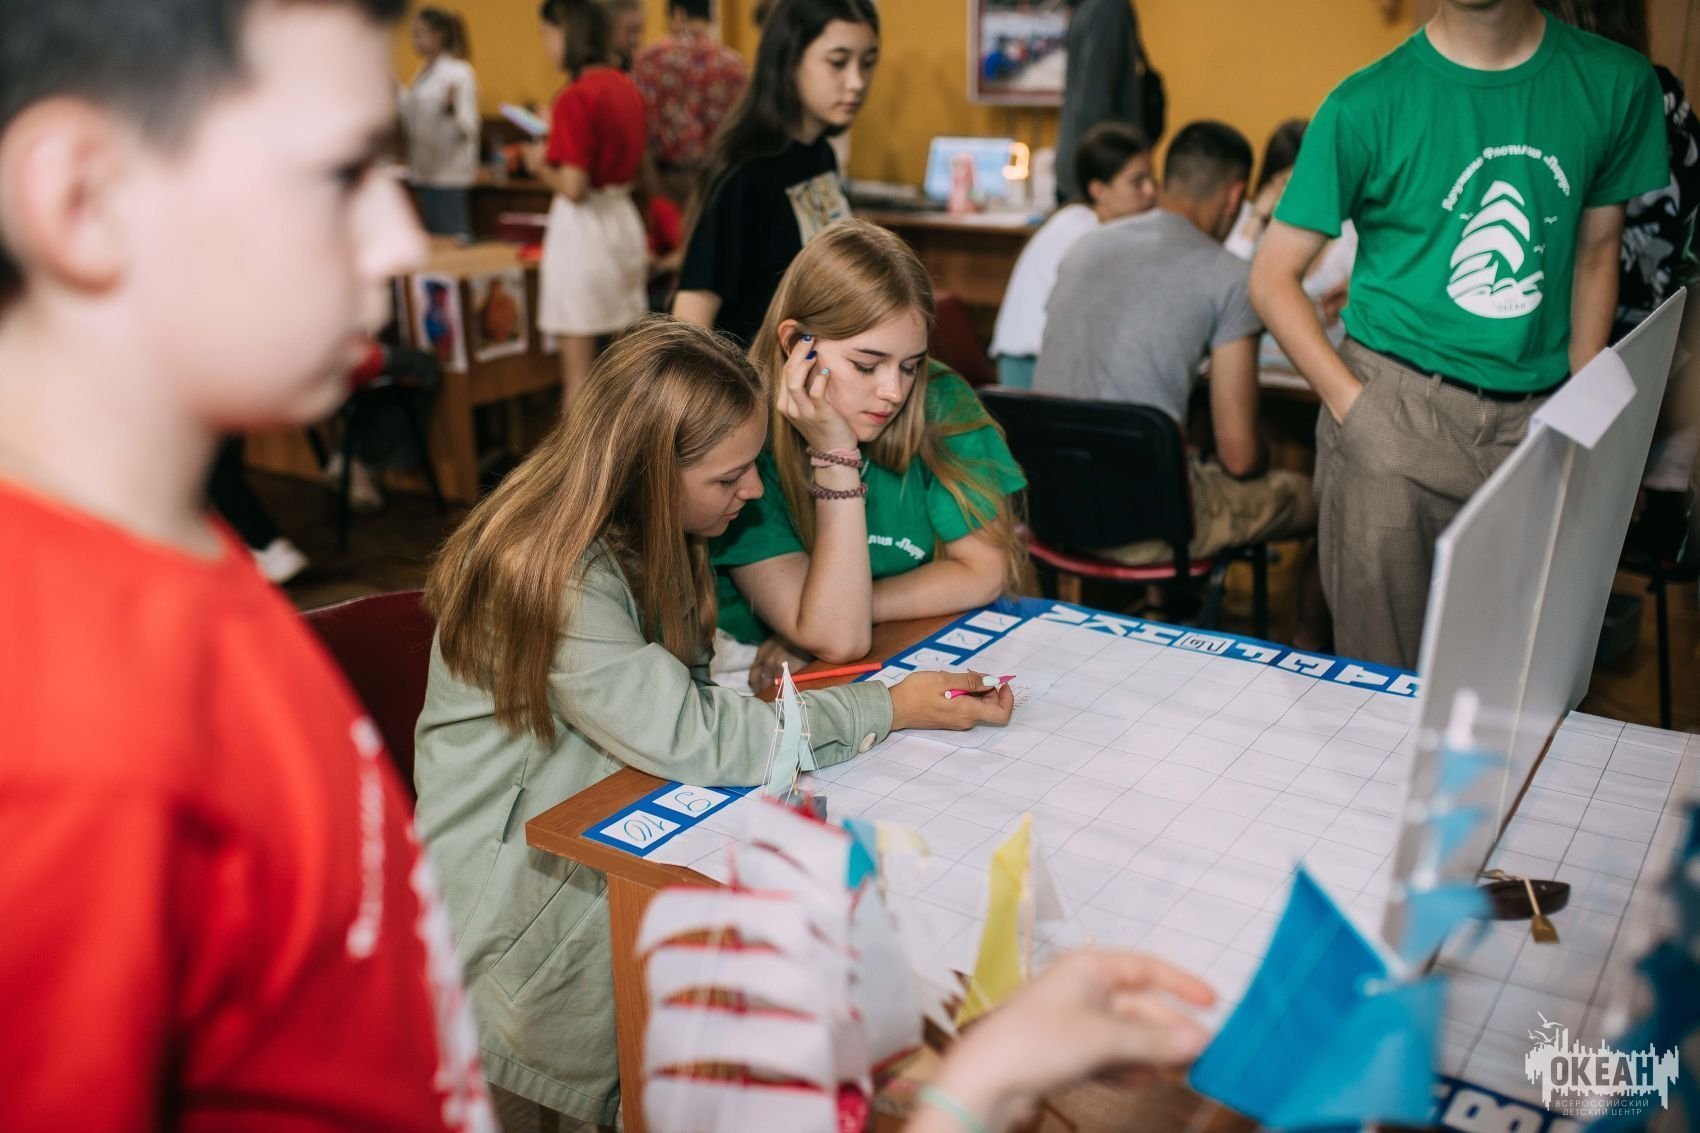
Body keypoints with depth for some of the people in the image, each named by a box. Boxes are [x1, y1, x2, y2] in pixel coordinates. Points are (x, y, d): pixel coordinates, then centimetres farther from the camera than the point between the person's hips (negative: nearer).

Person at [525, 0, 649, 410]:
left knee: (579, 368, -1)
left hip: (583, 227, -8)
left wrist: (541, 166, -1)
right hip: (625, 222, 8)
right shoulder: (626, 88, 8)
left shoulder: (575, 97, -16)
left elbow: (573, 187, -20)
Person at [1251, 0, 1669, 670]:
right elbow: (1274, 277, -3)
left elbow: (1596, 251, 14)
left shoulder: (1616, 84, 4)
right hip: (1397, 411, -2)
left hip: (1534, 419, 3)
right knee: (1383, 686, 3)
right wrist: (1353, 406, -11)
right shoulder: (1367, 105, -6)